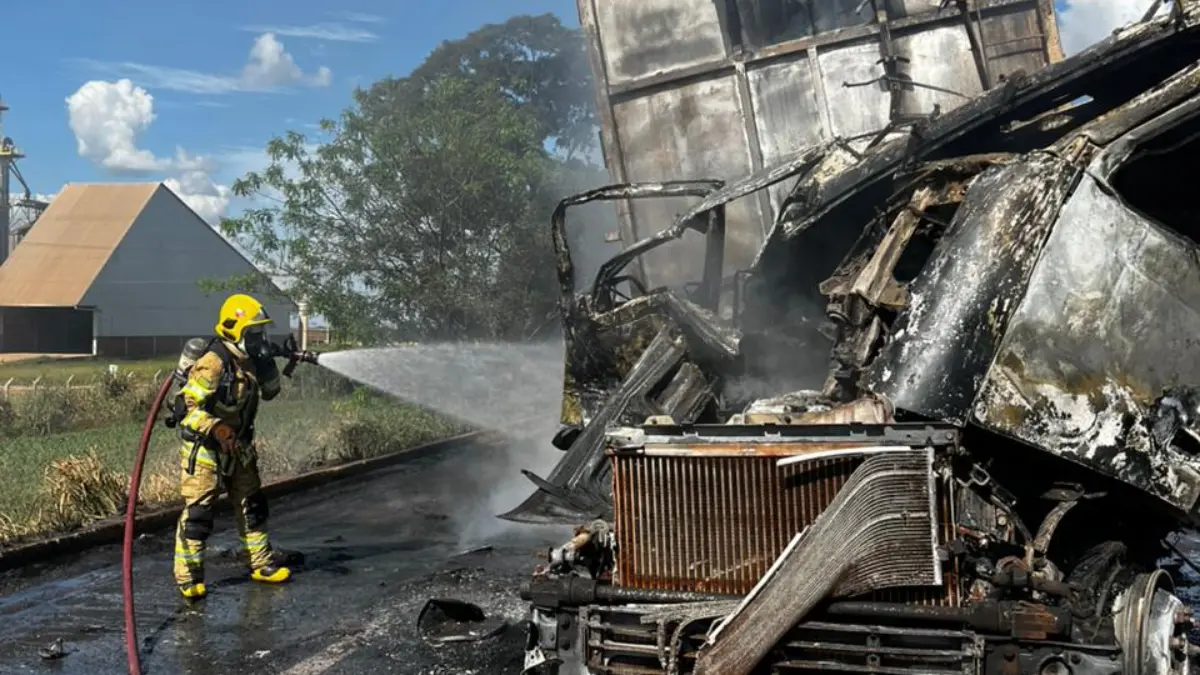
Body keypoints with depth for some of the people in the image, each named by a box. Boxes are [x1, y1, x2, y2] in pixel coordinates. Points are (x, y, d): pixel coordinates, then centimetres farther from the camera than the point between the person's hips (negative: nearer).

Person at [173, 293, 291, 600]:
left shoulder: (248, 361, 4)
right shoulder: (213, 364, -22)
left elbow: (269, 391, 11)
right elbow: (192, 405, -23)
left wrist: (267, 363, -6)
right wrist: (221, 433, -27)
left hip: (238, 445, 9)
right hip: (205, 446, -9)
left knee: (252, 503, 13)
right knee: (198, 510, -5)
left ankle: (261, 563, 24)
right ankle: (187, 575, 4)